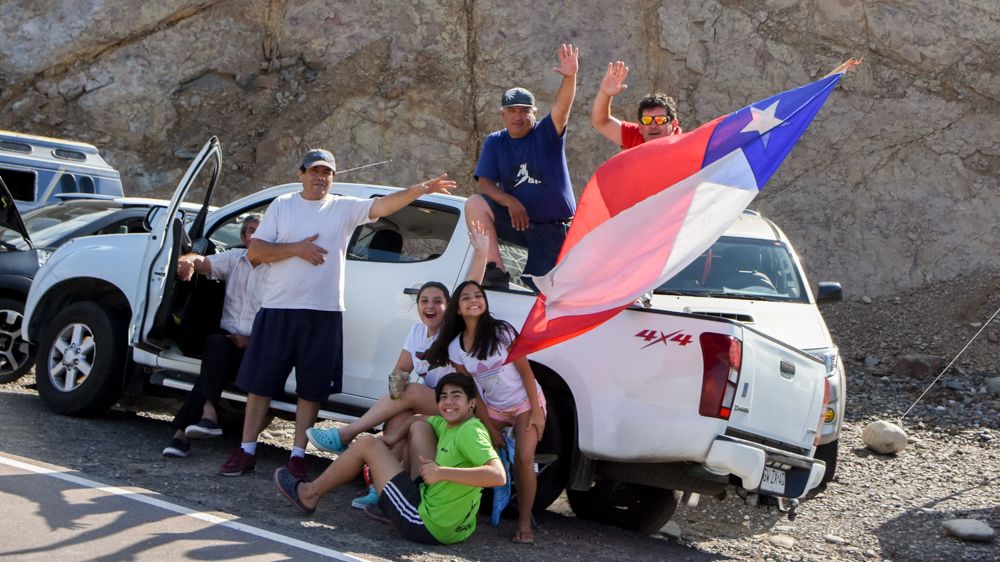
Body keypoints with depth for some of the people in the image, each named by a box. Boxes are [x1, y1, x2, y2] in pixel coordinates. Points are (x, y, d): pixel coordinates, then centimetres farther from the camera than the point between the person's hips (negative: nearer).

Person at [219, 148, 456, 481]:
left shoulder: (344, 208, 5)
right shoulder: (282, 206, 6)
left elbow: (383, 205, -11)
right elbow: (254, 252, 0)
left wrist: (420, 190, -26)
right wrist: (296, 248, -12)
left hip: (324, 313, 0)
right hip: (277, 309, 0)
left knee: (311, 389, 4)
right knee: (260, 382, 4)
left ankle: (298, 455, 12)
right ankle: (247, 451, 13)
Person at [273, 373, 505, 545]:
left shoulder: (471, 431, -17)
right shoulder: (447, 426, 8)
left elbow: (498, 475, -32)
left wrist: (442, 472, -31)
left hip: (430, 527, -9)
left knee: (367, 444, 1)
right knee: (418, 426, 18)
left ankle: (310, 495, 18)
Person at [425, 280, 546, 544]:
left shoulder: (501, 332, -17)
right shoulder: (455, 348, -7)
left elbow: (525, 371, -13)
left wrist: (536, 412, -16)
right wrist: (491, 429, -7)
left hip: (525, 403, -4)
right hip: (493, 409, 4)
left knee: (524, 458, -21)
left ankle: (525, 522, -11)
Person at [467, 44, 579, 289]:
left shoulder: (546, 134, -5)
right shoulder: (495, 142, 3)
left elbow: (561, 108, -25)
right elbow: (485, 184, -6)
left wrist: (570, 77, -45)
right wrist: (510, 202, -26)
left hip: (554, 229, -2)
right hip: (516, 221, 2)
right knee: (475, 204, -24)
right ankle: (496, 272, -23)